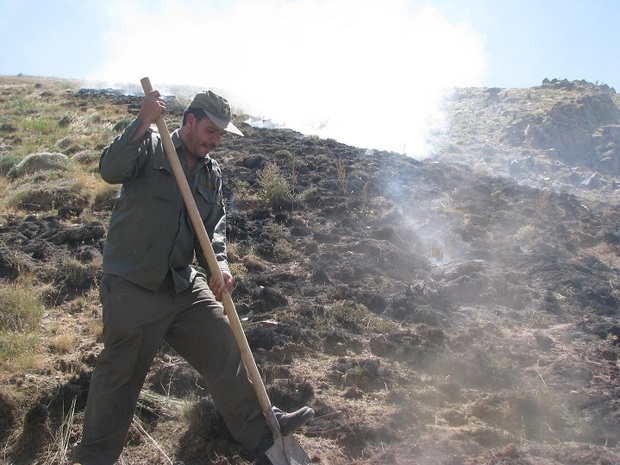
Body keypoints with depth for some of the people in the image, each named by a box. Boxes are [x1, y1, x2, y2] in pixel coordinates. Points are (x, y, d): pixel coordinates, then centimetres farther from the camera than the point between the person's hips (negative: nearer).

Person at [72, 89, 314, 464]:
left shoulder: (212, 173, 12)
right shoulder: (150, 147, -4)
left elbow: (215, 225, 4)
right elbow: (110, 170, -23)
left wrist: (219, 263, -15)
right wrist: (144, 122, -31)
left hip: (185, 283, 6)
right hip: (133, 286, -6)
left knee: (224, 348, 9)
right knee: (120, 375, 4)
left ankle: (259, 429, 24)